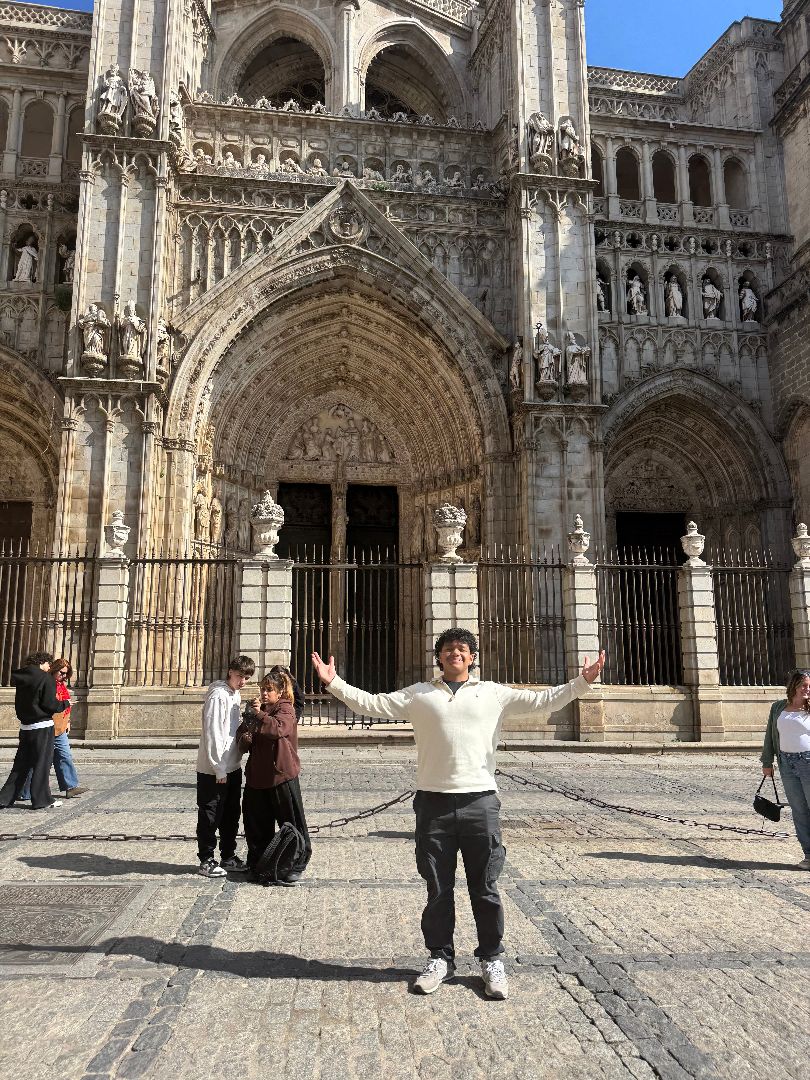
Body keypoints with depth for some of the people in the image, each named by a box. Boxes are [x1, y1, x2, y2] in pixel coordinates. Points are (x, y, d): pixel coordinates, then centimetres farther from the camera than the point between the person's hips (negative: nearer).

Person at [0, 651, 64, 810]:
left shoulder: (21, 679, 9)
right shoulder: (46, 678, -12)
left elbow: (20, 703, 13)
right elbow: (50, 704, -15)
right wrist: (64, 705, 1)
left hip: (25, 726, 7)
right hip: (43, 726, -7)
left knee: (21, 764, 14)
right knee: (42, 763, 0)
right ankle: (42, 800, 4)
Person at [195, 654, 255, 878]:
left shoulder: (236, 695, 11)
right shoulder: (218, 695, -17)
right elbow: (212, 734, -20)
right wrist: (219, 769, -19)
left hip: (232, 767, 9)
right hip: (213, 769, -9)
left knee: (231, 813, 16)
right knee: (210, 816, 4)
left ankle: (228, 857, 27)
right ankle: (206, 861, 15)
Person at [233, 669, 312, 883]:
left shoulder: (286, 709, -7)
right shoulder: (258, 709, 12)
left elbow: (279, 728, -28)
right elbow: (241, 735, 11)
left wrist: (258, 715, -25)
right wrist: (244, 739, -10)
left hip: (282, 775, -6)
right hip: (257, 775, 6)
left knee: (291, 824, 2)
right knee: (256, 824, 15)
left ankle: (296, 867, 13)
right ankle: (257, 864, 31)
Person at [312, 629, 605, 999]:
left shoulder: (494, 693, 7)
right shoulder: (418, 694, 8)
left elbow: (541, 701, 5)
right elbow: (371, 704, 6)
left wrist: (582, 683, -4)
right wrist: (334, 683, -2)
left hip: (480, 802, 0)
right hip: (433, 802, 1)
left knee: (485, 889, 8)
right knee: (437, 889, 11)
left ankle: (491, 960, 24)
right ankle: (440, 958, 28)